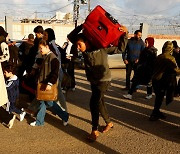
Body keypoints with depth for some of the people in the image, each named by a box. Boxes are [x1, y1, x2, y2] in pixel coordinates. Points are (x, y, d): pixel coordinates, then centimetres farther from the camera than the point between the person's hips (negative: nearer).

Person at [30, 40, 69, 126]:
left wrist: (50, 83, -26)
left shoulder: (52, 57, -16)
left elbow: (55, 72, -22)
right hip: (43, 84, 9)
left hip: (48, 85, -9)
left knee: (49, 102, 0)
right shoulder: (45, 57, 13)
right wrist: (40, 81, 24)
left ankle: (65, 116, 15)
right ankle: (39, 121, 24)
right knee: (42, 101, 13)